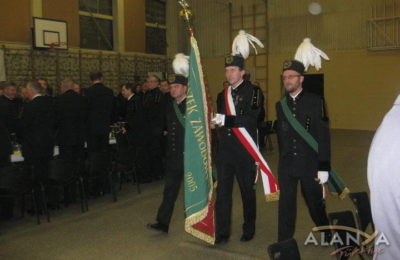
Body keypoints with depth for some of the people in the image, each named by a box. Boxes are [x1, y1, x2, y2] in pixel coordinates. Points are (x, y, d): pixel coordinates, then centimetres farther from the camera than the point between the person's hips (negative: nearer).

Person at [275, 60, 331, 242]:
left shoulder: (315, 102, -6)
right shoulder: (280, 105, 7)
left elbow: (324, 136, -9)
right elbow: (280, 134, 9)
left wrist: (324, 167, -12)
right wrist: (283, 158, 9)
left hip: (309, 164, -2)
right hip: (286, 165, 3)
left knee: (314, 201, 12)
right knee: (286, 203, 5)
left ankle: (327, 234, 38)